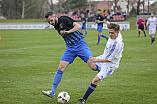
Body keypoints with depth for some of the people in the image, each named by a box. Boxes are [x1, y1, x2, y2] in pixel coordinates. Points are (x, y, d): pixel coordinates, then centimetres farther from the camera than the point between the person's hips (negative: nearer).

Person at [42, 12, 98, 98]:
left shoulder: (64, 19, -10)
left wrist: (68, 31, -28)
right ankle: (52, 92, -3)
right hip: (70, 48, 6)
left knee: (93, 67, -11)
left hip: (80, 45, -6)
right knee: (60, 69, -5)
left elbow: (78, 26, -18)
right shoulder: (56, 27, 11)